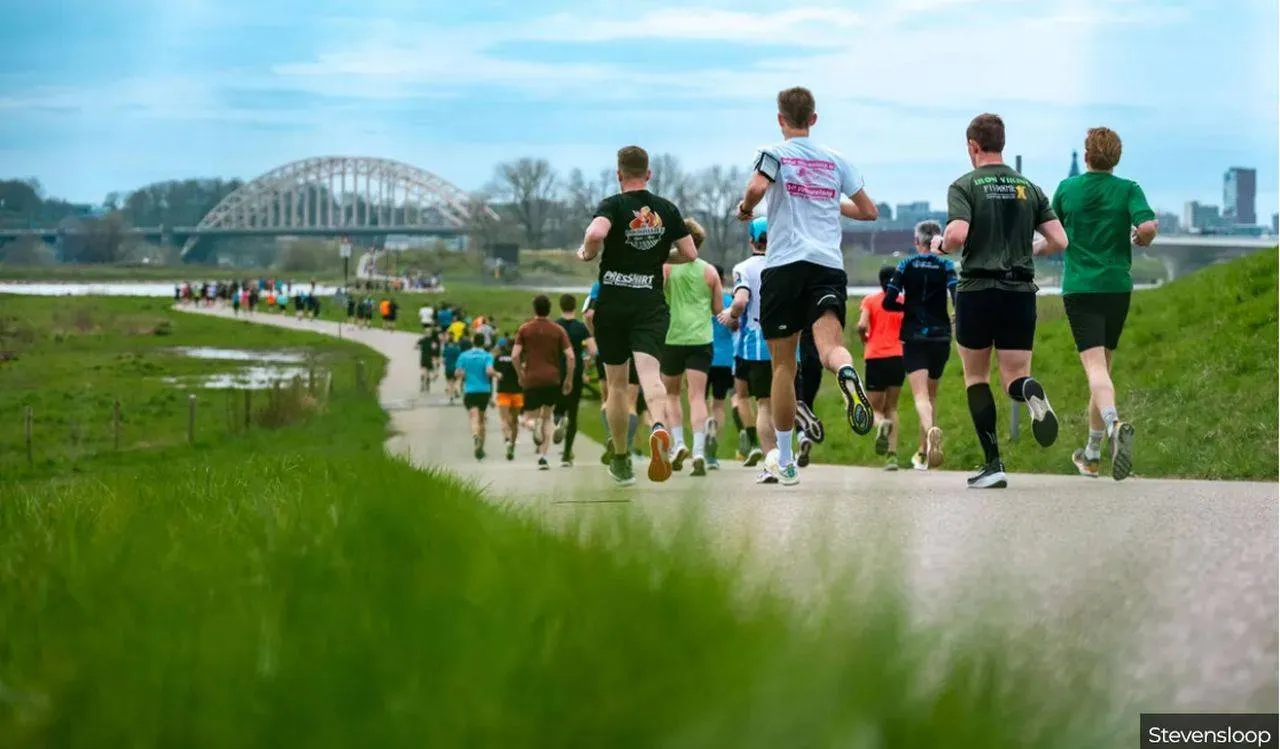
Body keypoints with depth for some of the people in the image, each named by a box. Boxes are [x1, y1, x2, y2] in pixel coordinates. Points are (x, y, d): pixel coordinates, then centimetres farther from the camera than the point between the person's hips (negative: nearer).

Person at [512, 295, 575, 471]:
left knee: (529, 418, 10)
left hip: (531, 379, -1)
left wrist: (520, 375, 9)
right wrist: (569, 379, 5)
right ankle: (543, 456, 3)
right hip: (552, 380, 1)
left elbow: (515, 355, -6)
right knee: (547, 417, 16)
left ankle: (534, 425, -29)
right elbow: (570, 356, -5)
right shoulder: (558, 330, 3)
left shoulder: (525, 329, 3)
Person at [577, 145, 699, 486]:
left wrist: (587, 253, -5)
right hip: (651, 304, 1)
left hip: (613, 303, -1)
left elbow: (595, 234, -26)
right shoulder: (667, 209, 6)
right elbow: (689, 254, 8)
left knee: (617, 384, 12)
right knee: (649, 372, -13)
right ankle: (659, 427, -46)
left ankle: (621, 462, 21)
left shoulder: (613, 205, -6)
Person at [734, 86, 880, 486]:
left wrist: (744, 209, 3)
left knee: (783, 364, 7)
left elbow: (757, 188, -18)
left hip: (784, 265, -2)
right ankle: (847, 372, -54)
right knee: (830, 344, -15)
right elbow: (869, 211, 20)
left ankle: (784, 460, 14)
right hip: (829, 265, 2)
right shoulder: (835, 160, 15)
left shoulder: (775, 153, 3)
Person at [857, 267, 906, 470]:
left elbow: (862, 326, -12)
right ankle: (892, 455, -1)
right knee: (891, 407, 14)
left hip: (875, 358, -1)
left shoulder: (870, 300, 2)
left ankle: (881, 424, -31)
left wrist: (865, 340, 9)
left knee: (875, 409, 8)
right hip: (898, 357, 1)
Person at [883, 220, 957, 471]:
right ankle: (923, 452, 22)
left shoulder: (906, 265, 1)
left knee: (921, 395, -11)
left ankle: (931, 429, -42)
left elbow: (888, 301, -3)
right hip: (940, 336, 2)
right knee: (931, 394, 18)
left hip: (913, 337, -2)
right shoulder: (946, 266, 1)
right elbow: (958, 298, -13)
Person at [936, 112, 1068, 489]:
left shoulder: (965, 186, -4)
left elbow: (957, 235, -20)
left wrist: (940, 244, 3)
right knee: (1014, 377, 6)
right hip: (1020, 292, 3)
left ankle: (993, 463, 4)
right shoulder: (1029, 188, 8)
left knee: (976, 377, 13)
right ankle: (1031, 391, -33)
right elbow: (1059, 241, 3)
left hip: (977, 291, -3)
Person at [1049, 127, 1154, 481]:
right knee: (1103, 365, 15)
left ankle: (1115, 422, -43)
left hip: (1079, 288, -2)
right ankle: (1092, 454, 20)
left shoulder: (1067, 188, 3)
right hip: (1117, 286, 2)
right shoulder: (1128, 190, 0)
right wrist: (1138, 241, 6)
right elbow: (1148, 227, -15)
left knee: (1096, 367, -13)